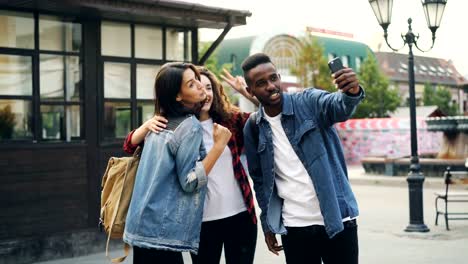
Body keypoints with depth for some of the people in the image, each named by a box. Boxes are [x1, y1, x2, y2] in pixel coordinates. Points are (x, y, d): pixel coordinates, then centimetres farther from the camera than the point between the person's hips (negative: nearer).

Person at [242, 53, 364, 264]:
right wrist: (267, 223, 10)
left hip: (337, 219, -2)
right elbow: (259, 178, 11)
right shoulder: (253, 128, 1)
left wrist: (352, 93, -50)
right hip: (295, 227, 3)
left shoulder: (309, 102, -7)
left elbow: (339, 107, -29)